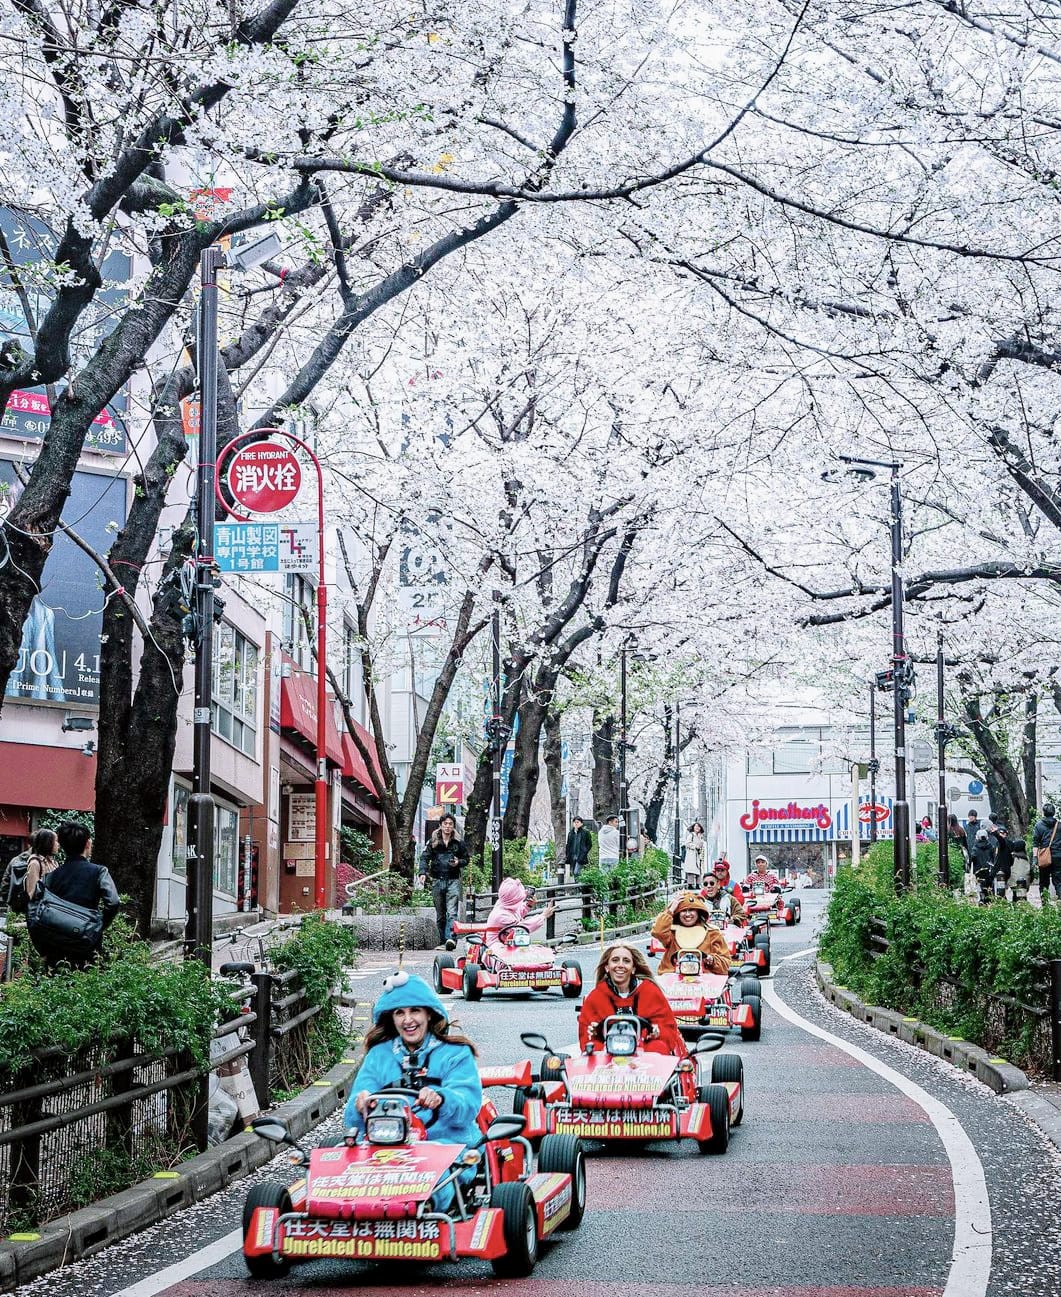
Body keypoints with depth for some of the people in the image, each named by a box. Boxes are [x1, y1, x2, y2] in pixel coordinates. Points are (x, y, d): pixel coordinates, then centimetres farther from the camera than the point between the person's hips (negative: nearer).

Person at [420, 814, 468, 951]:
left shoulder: (458, 843, 6)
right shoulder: (433, 842, 6)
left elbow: (466, 859, 16)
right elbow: (424, 858, 3)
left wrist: (458, 862, -6)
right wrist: (424, 872, -13)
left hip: (453, 881, -2)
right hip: (437, 881, 2)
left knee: (452, 912, -16)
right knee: (440, 915, 8)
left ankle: (450, 938, -28)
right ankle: (442, 942, 14)